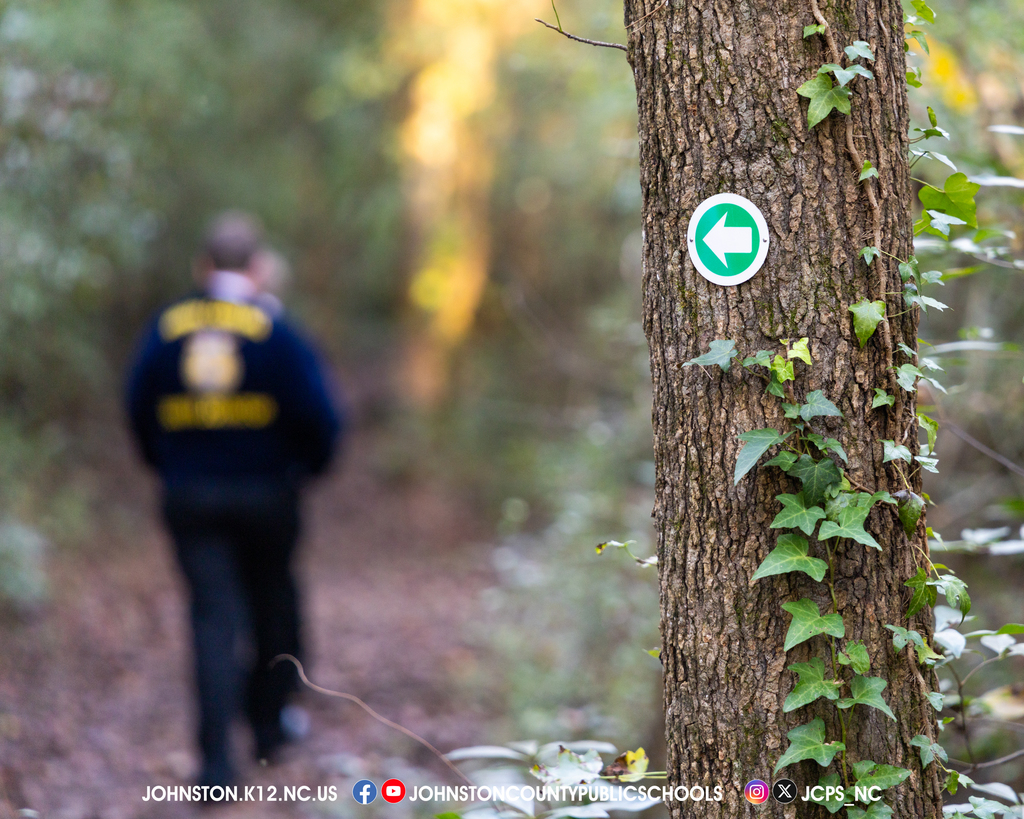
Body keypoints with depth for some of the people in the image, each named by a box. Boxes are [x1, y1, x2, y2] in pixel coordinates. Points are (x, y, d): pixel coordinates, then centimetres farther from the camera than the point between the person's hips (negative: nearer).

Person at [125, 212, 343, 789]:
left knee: (215, 617, -1)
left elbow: (140, 411, 6)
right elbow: (321, 416, -12)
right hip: (266, 492, -1)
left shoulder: (166, 329, -1)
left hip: (190, 497, 1)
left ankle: (217, 758, -11)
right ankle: (269, 724, 31)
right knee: (274, 604, 19)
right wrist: (308, 465, 8)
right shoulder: (276, 331, -9)